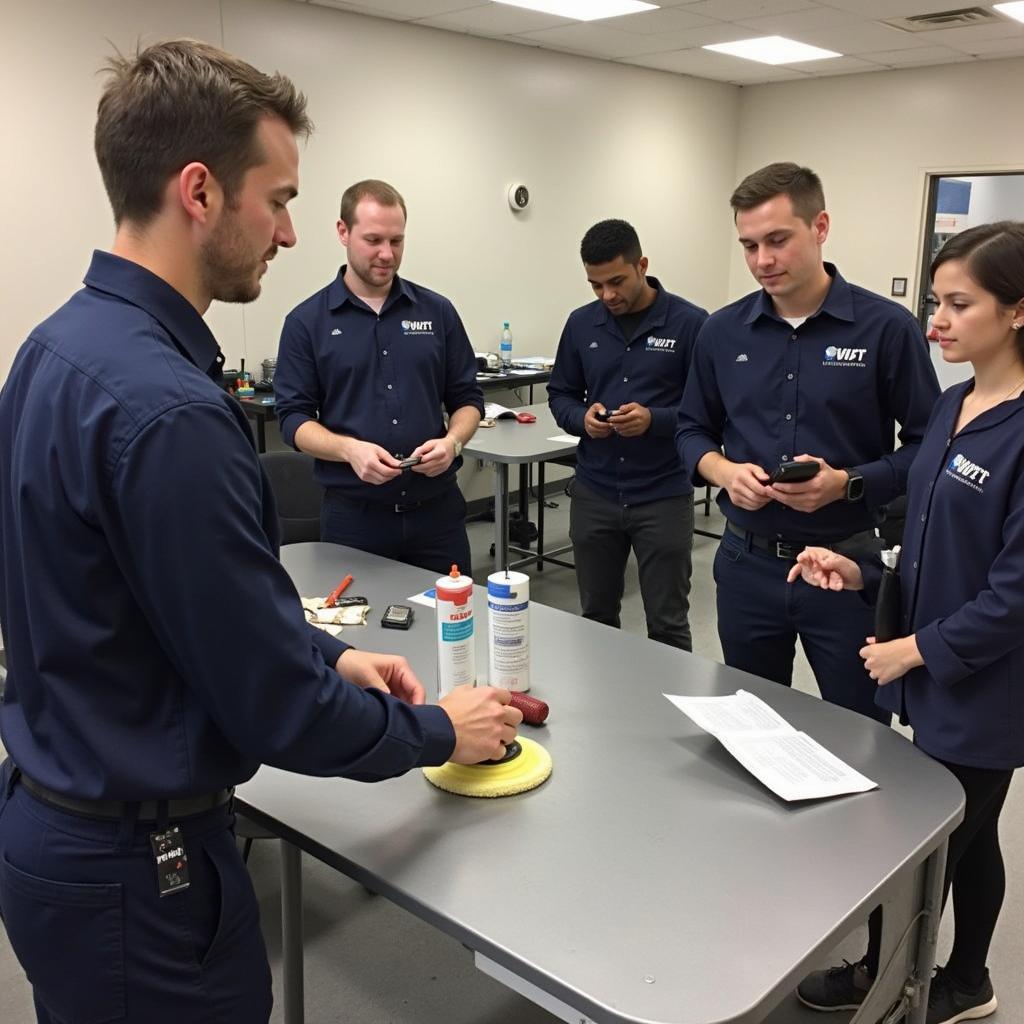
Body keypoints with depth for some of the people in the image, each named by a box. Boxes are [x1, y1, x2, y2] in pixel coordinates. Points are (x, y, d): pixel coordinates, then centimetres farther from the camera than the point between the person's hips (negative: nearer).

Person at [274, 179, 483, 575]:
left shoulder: (437, 311, 6)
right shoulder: (306, 321, 0)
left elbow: (467, 397, 10)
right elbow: (293, 417, -2)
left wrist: (452, 442, -11)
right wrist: (349, 449, -20)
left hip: (437, 509, 2)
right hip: (353, 515, -2)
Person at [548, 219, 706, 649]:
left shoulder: (689, 323, -8)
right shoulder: (581, 324, 5)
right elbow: (559, 395, 12)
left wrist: (654, 419, -22)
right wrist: (582, 418, -9)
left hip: (663, 497, -4)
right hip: (593, 495, 4)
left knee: (667, 625, 8)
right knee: (596, 617, 16)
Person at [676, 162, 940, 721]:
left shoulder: (887, 328, -9)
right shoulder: (722, 331, 2)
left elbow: (926, 445, -6)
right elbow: (692, 430, 11)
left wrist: (848, 484, -22)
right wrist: (724, 471, -10)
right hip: (747, 563, 3)